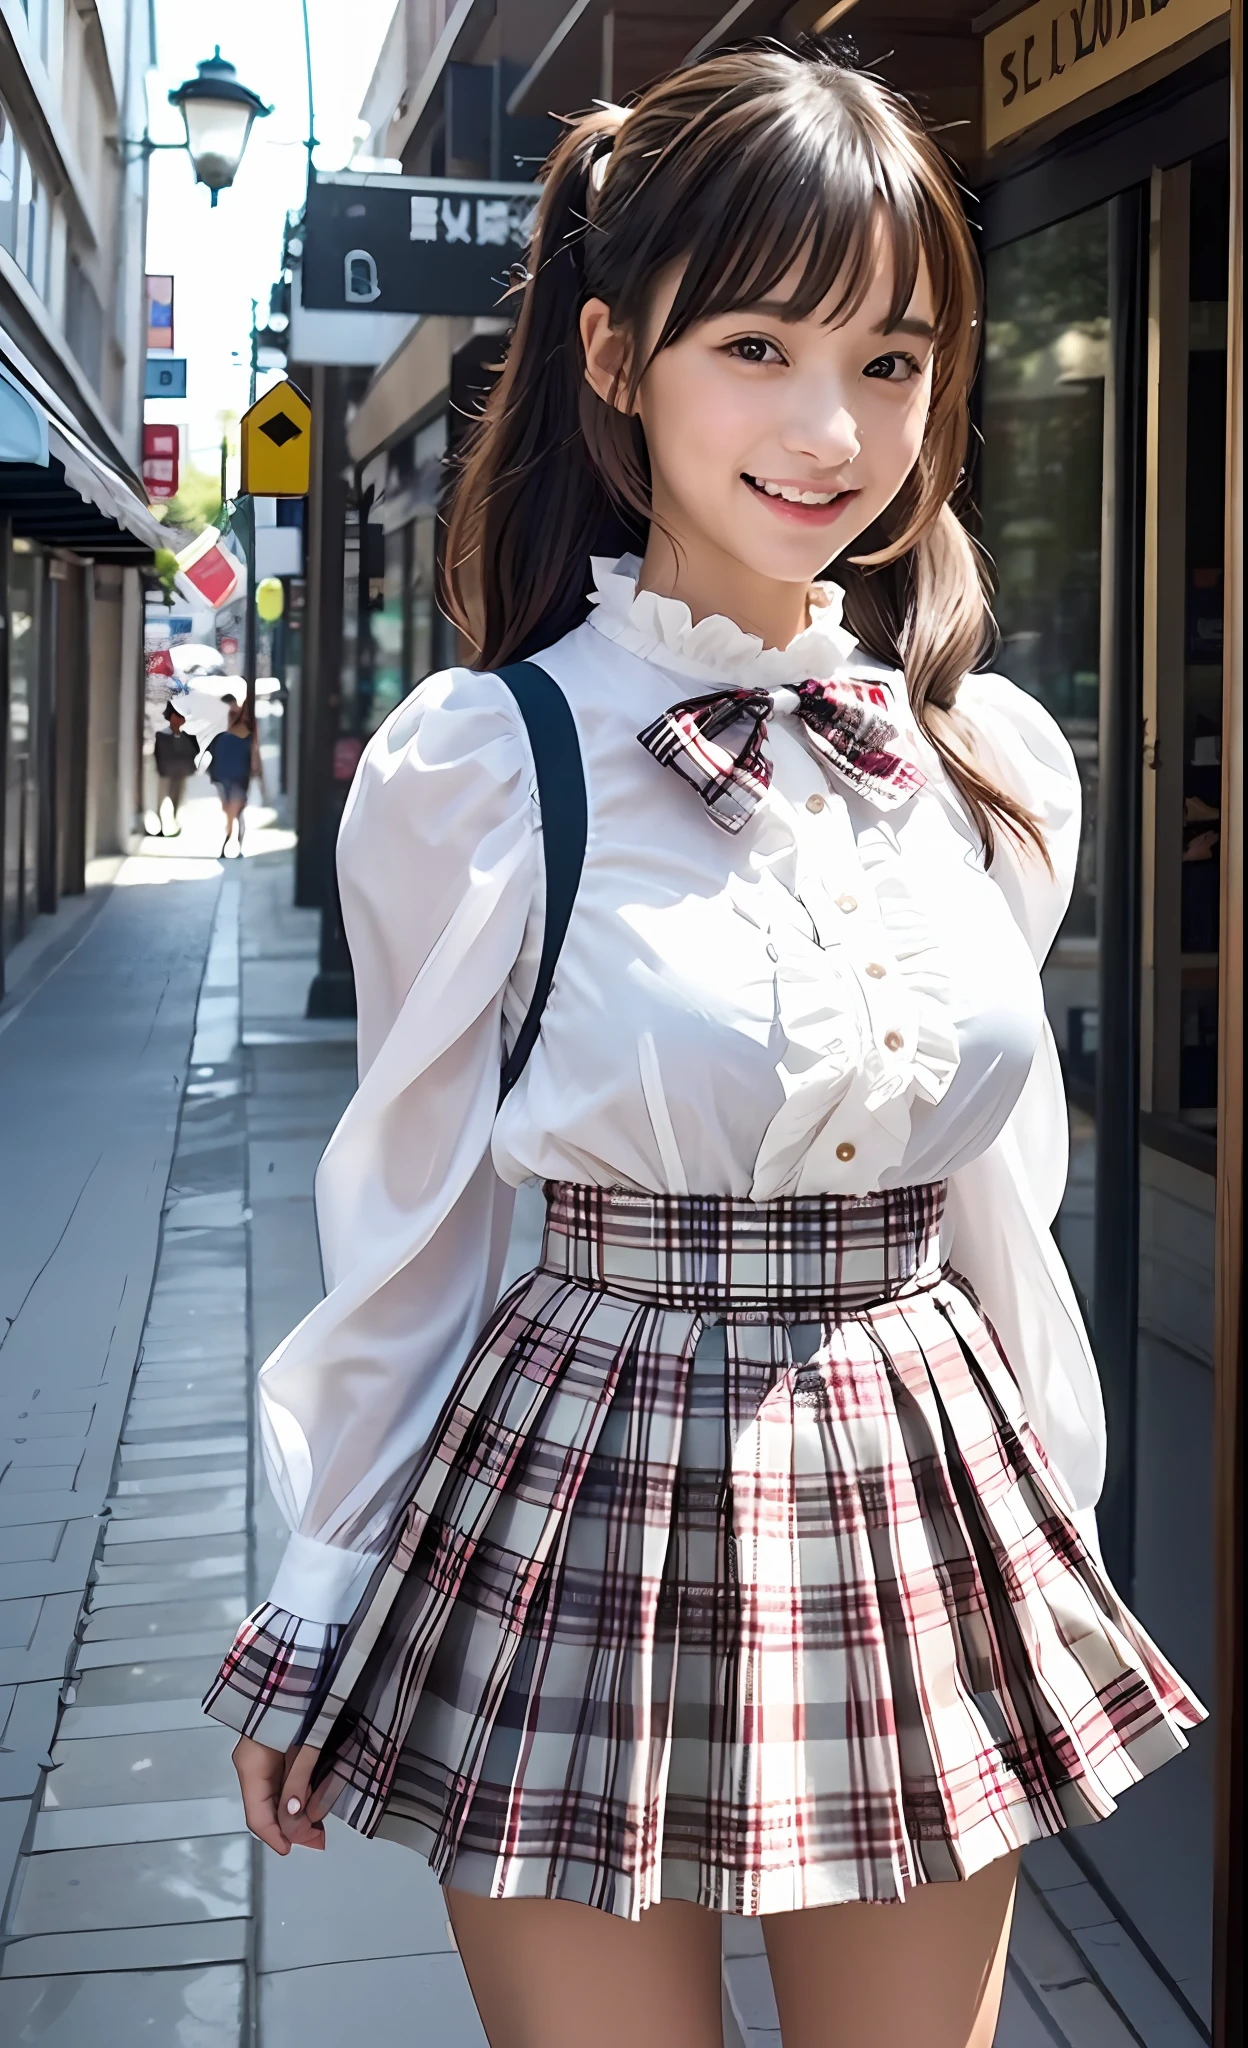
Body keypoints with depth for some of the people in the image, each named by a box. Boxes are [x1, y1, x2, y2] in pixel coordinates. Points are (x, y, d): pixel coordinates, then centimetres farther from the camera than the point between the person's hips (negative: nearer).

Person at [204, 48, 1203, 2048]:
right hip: (588, 1524, -4)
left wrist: (1060, 1548, 16)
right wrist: (314, 1628, 3)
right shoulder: (474, 772, -12)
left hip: (926, 1528, 4)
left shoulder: (1003, 764, 0)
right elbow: (407, 1226, -4)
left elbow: (1001, 1205, 10)